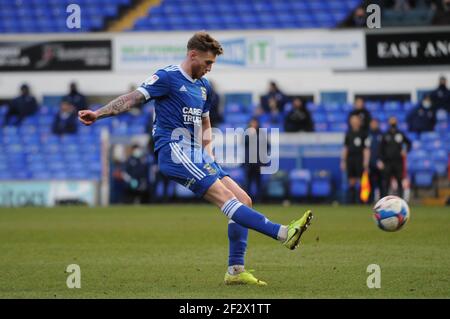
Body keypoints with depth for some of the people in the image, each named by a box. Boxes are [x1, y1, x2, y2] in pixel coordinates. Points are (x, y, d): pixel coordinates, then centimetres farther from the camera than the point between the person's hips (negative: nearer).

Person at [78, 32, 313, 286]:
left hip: (197, 155, 9)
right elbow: (133, 98, -11)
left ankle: (236, 270, 1)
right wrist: (98, 114, -24)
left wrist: (209, 154, 15)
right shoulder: (167, 77, -4)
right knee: (225, 197, -22)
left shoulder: (204, 86, 19)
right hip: (174, 152, -9)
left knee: (244, 201, 0)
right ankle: (283, 233, -35)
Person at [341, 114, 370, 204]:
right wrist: (343, 161, 11)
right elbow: (345, 148, 16)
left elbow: (366, 149, -3)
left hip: (359, 159, -4)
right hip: (350, 159, 4)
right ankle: (351, 201, 8)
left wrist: (366, 162, -10)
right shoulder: (348, 133, 13)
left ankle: (360, 201, -4)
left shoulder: (363, 133, 0)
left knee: (360, 182, -7)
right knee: (351, 182, 5)